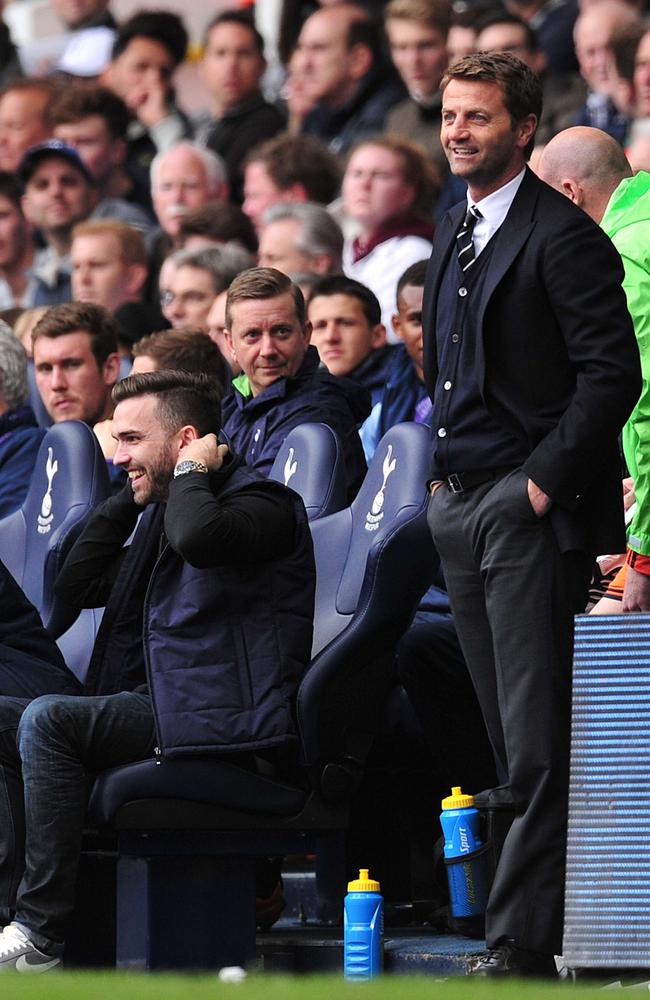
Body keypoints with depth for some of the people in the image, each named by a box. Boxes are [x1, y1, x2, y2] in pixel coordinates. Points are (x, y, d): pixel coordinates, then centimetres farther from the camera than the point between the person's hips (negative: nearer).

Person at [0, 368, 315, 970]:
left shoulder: (261, 503, -6)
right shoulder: (160, 516, 23)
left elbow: (199, 537, -29)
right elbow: (75, 587, 23)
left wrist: (190, 473, -9)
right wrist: (129, 498, 17)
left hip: (220, 722, -10)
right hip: (159, 710, 10)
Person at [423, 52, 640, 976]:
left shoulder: (562, 236, -9)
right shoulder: (455, 233, 18)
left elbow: (613, 371, -14)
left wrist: (545, 477, -16)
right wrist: (441, 470, 15)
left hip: (531, 509, -8)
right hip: (460, 508, 9)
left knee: (538, 743, -9)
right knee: (513, 742, 8)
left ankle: (522, 941, -12)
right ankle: (550, 920, 12)